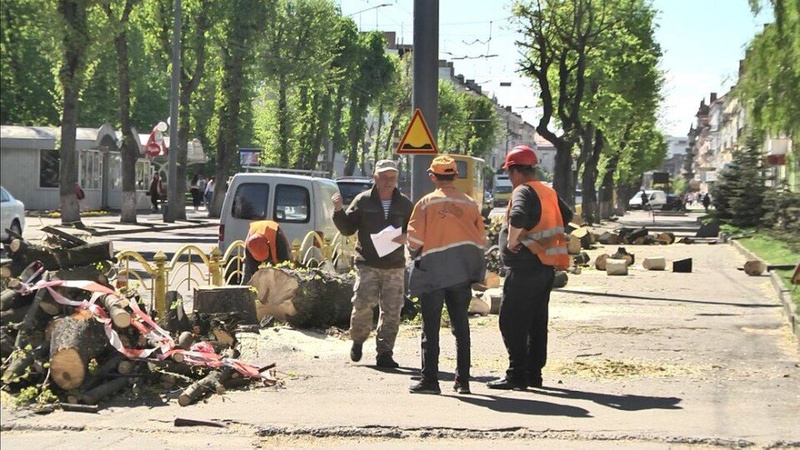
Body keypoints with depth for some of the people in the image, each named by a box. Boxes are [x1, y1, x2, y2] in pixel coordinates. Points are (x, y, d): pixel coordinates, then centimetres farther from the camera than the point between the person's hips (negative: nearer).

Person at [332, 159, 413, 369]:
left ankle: (384, 353, 9)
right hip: (367, 263, -2)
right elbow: (347, 229, 6)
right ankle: (358, 340, 13)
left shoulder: (404, 204, 10)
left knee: (392, 310, 1)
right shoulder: (363, 201, 4)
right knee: (363, 304, -13)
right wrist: (339, 211, -10)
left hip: (395, 265, 2)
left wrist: (406, 237, -8)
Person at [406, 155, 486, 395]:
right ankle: (463, 380, 11)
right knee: (461, 326, 11)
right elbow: (481, 239, 5)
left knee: (431, 328, 2)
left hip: (433, 273, -3)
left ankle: (430, 380, 0)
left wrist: (417, 256, 13)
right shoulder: (470, 204, 4)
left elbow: (414, 240, -7)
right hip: (462, 274, 3)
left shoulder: (426, 203, -6)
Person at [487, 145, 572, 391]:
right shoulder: (548, 192, 14)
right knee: (537, 323, 13)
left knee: (512, 322, -5)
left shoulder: (523, 192, -13)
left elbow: (518, 217, -33)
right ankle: (534, 374, 17)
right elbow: (567, 216, 27)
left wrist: (511, 241, -18)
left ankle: (517, 375, -6)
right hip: (546, 268, 9)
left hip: (524, 267, -9)